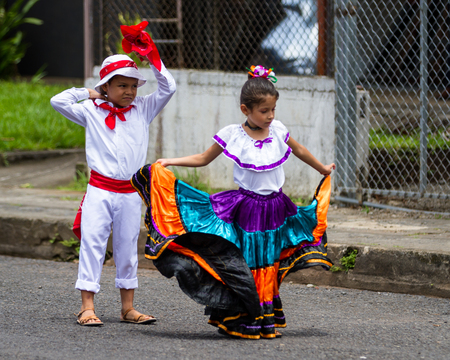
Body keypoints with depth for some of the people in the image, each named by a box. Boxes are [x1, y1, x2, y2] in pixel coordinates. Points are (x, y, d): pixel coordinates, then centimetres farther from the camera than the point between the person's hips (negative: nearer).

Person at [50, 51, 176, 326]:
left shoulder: (143, 110, 8)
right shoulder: (92, 111, 3)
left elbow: (168, 88, 4)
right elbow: (58, 101, -3)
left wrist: (150, 58, -3)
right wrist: (88, 94, 4)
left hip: (130, 193, 2)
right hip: (100, 190, -2)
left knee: (128, 247, 9)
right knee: (92, 244, -5)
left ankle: (128, 307, 16)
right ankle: (87, 308, -4)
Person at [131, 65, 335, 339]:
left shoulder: (278, 130, 0)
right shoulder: (232, 135, -9)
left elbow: (299, 150, 20)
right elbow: (204, 159, 2)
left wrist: (324, 169, 34)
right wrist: (169, 162, -8)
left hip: (275, 208, 3)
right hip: (245, 208, -3)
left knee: (268, 265, 10)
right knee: (242, 265, -4)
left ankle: (266, 321, 21)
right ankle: (243, 322, 6)